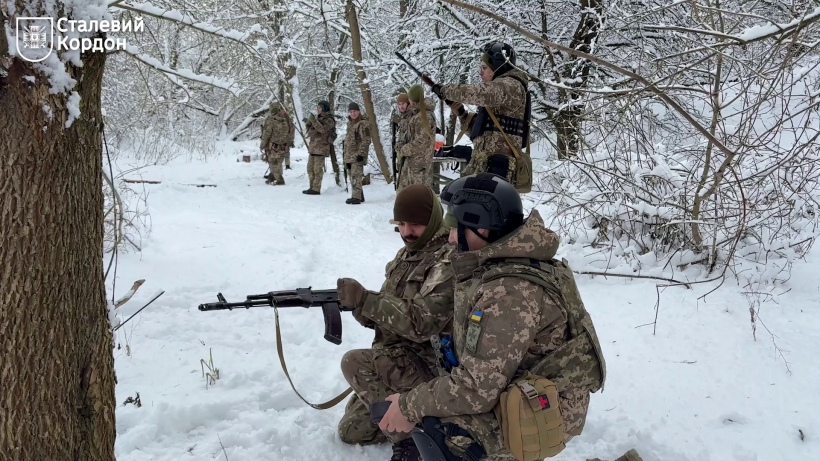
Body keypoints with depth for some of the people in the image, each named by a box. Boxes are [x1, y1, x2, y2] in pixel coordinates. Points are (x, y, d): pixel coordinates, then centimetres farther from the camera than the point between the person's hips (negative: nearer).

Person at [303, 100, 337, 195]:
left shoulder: (329, 120, -7)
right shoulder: (319, 118, 18)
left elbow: (322, 129, -24)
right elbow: (310, 131, 20)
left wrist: (313, 121, -25)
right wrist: (308, 124, 2)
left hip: (321, 147, -9)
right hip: (313, 147, 9)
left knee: (318, 169, -7)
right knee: (310, 168, 11)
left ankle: (316, 189, -3)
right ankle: (312, 187, 19)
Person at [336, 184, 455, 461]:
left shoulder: (449, 260, -19)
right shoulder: (406, 254, 9)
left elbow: (421, 323, -30)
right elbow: (385, 314, 9)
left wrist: (364, 299, -30)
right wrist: (358, 306, -14)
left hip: (430, 361, -9)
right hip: (395, 360, 9)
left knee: (354, 363, -25)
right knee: (351, 431, 11)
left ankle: (411, 433, -12)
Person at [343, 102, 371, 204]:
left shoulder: (363, 123, -11)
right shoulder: (350, 123, 17)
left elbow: (366, 141, -16)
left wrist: (361, 154, -21)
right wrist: (346, 153, 23)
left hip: (358, 154, -9)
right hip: (349, 154, 9)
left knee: (356, 176, -14)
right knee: (352, 176, 13)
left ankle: (356, 197, -15)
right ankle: (360, 196, 23)